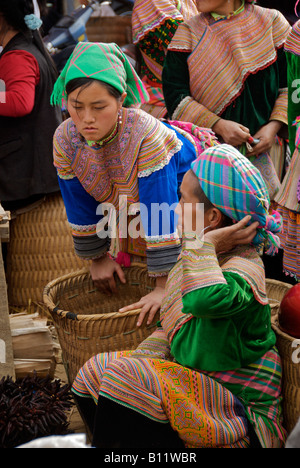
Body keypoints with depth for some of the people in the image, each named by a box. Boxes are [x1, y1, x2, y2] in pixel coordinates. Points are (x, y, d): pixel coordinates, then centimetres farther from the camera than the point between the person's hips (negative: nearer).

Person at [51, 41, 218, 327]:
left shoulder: (145, 134, -42)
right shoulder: (65, 140, -26)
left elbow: (160, 214, -40)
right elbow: (81, 208, -10)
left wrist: (164, 287, -38)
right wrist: (98, 257, -1)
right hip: (130, 208, 5)